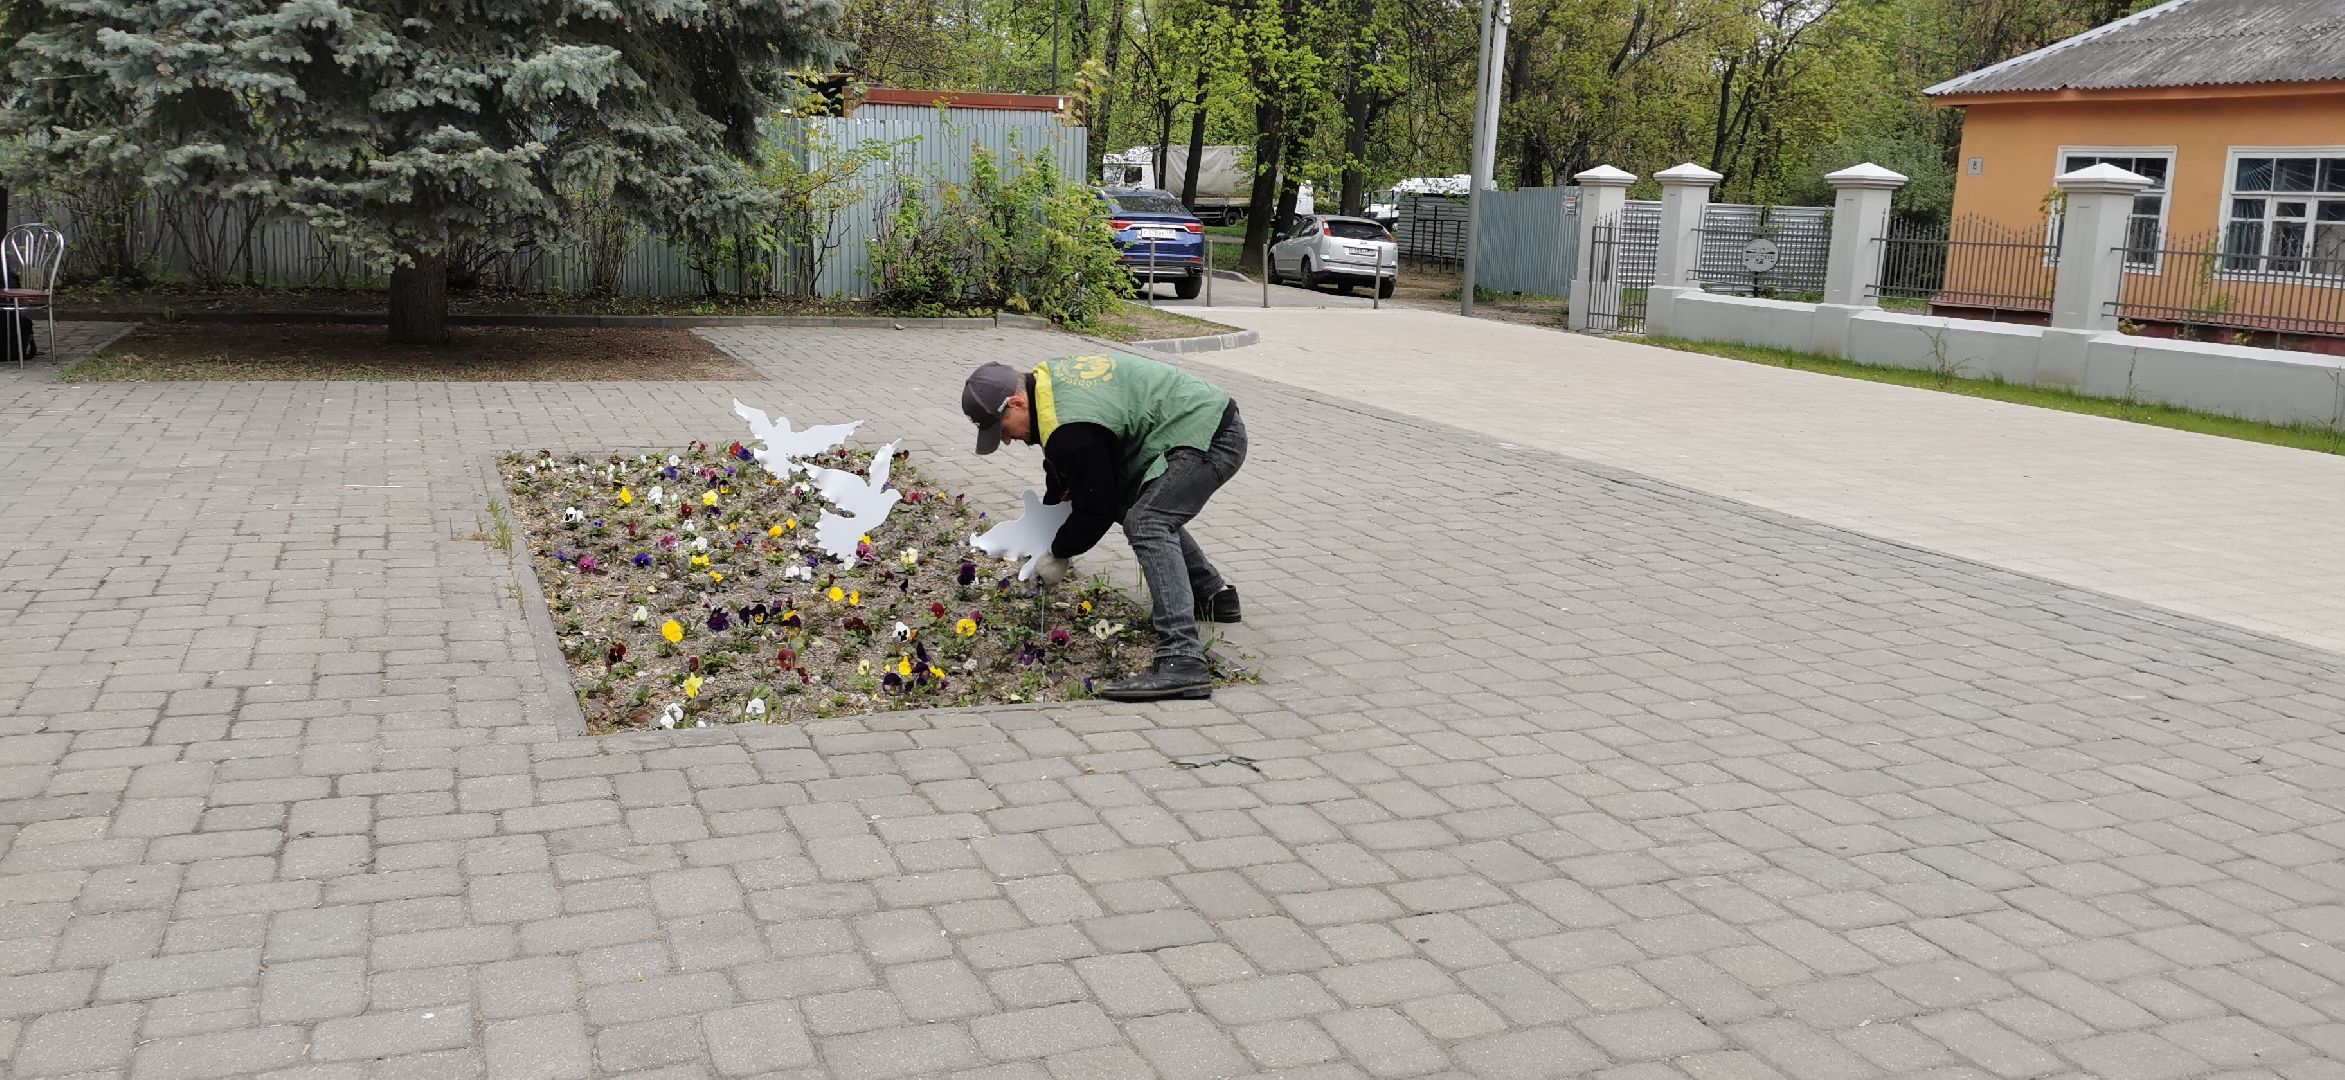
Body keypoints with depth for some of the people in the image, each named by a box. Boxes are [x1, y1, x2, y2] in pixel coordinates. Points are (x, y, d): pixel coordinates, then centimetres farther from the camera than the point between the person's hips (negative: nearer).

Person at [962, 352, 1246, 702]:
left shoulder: (1072, 428, -25)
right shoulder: (1046, 378, 7)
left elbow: (1095, 509, -14)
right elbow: (1063, 468, 25)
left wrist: (1059, 554, 1)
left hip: (1210, 438, -11)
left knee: (1145, 525, -23)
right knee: (1154, 513, 26)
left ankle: (1182, 662, -33)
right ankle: (1213, 596, 36)